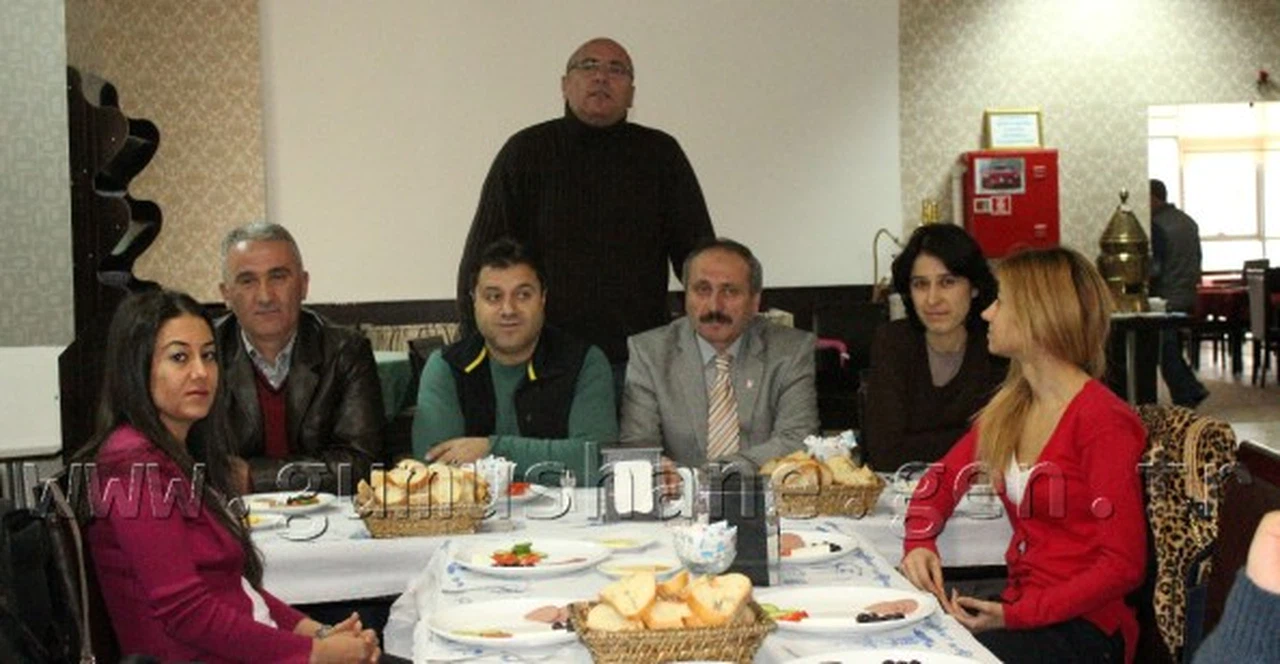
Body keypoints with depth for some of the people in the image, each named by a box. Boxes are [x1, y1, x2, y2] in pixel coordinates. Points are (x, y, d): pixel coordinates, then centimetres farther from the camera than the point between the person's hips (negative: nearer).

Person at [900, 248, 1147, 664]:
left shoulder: (1103, 421, -15)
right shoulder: (1009, 409, 9)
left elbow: (1122, 565, -17)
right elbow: (941, 481, 19)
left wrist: (1016, 615, -22)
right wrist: (918, 544, -2)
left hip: (1083, 628, -7)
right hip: (1018, 607, 7)